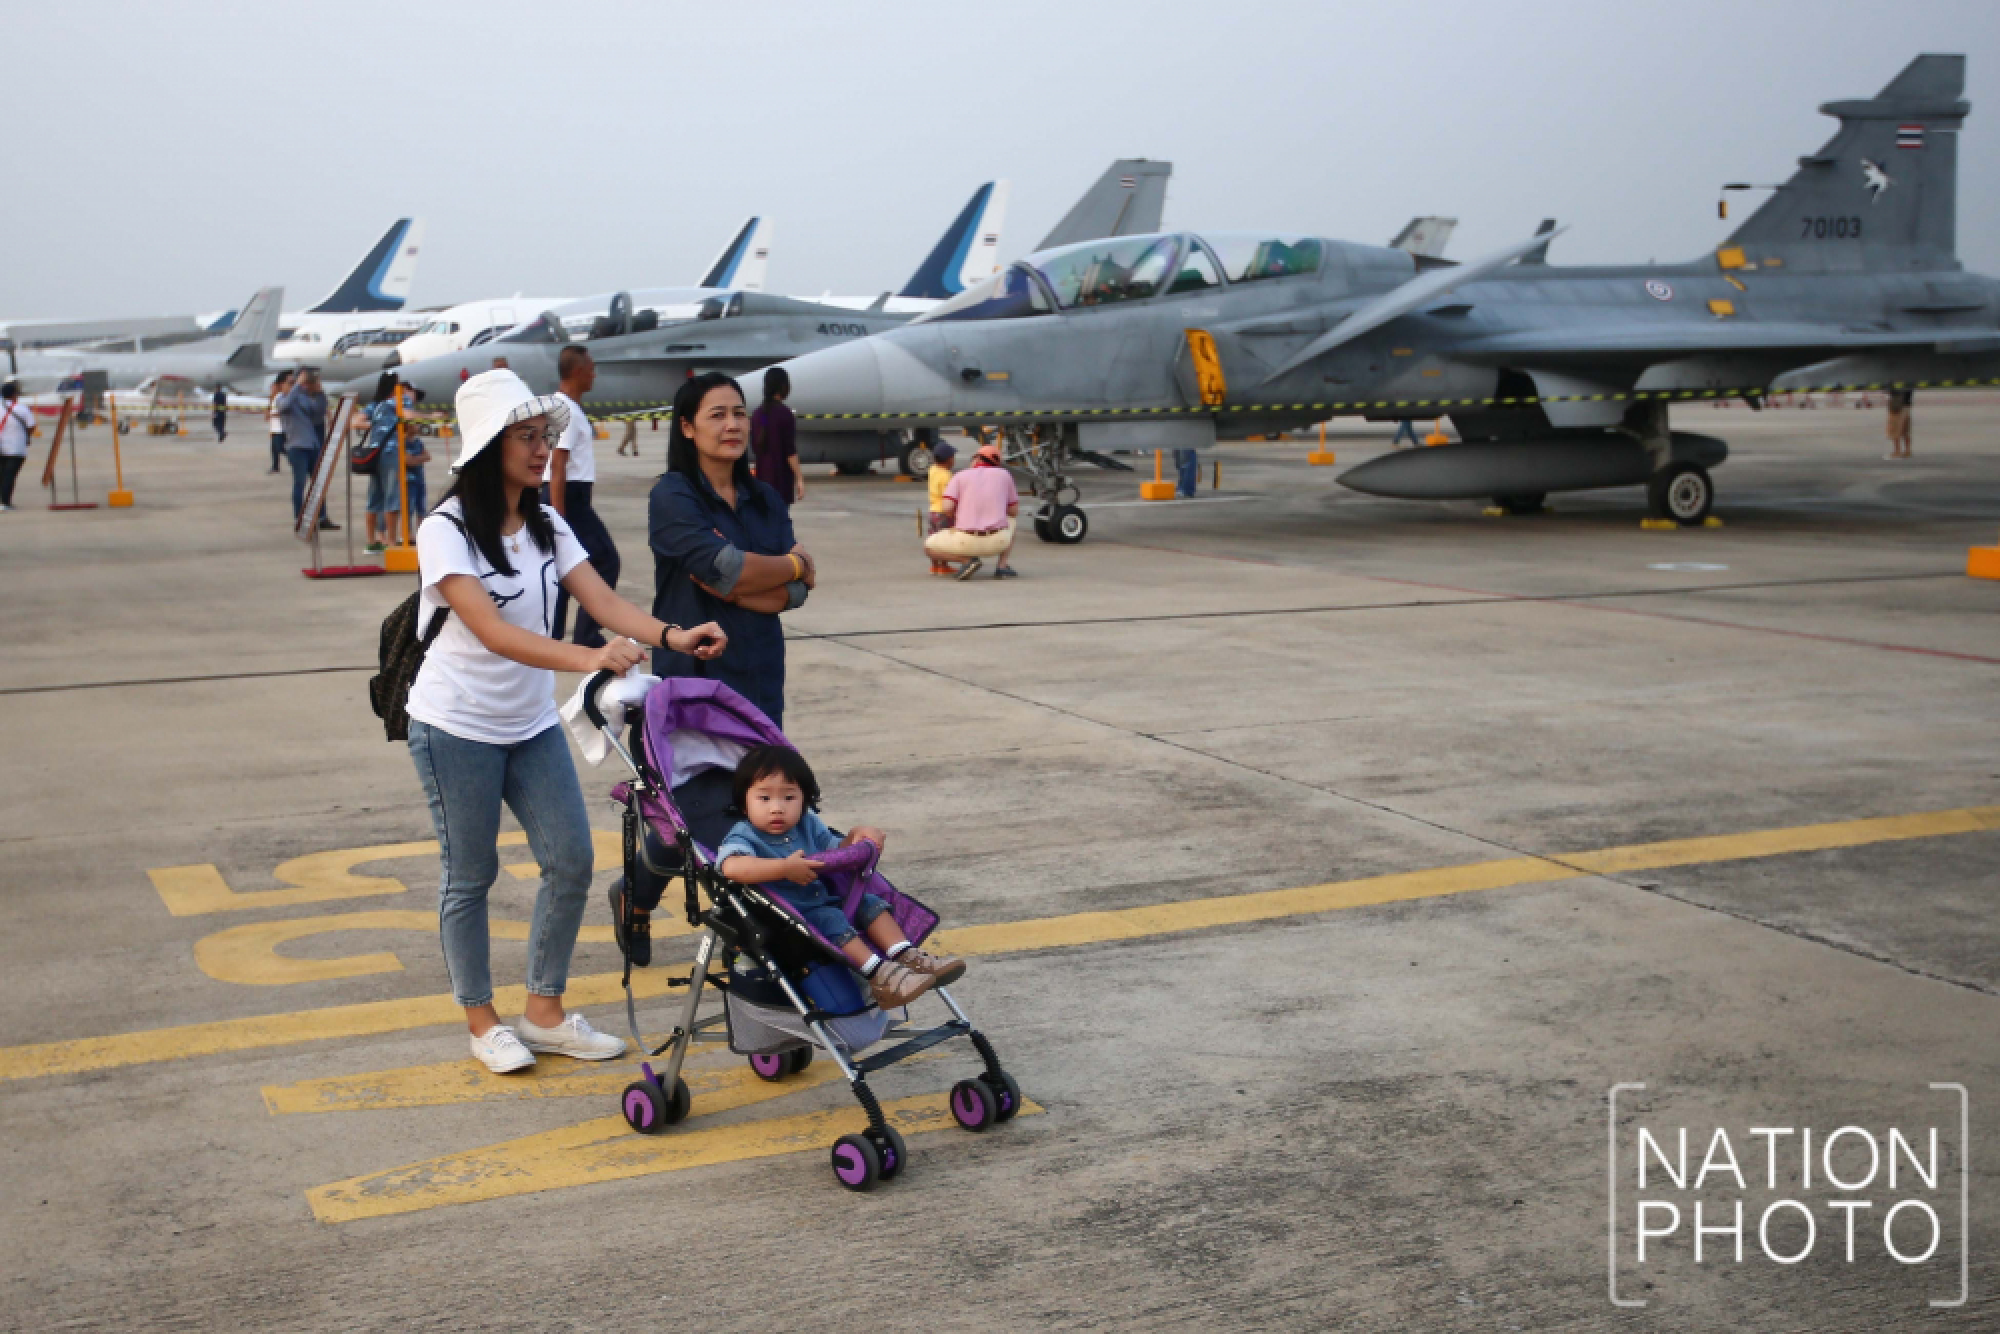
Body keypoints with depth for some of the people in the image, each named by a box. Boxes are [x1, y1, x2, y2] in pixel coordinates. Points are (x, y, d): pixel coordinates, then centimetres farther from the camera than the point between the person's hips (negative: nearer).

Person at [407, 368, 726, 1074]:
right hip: (457, 728, -6)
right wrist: (589, 659, -42)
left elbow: (603, 600, -7)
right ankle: (482, 1021, 21)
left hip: (532, 723, 6)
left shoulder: (547, 527, 4)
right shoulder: (445, 530, -16)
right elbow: (491, 630, -28)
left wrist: (671, 636, -27)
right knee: (470, 876, 5)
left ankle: (545, 1013, 18)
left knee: (571, 860, 2)